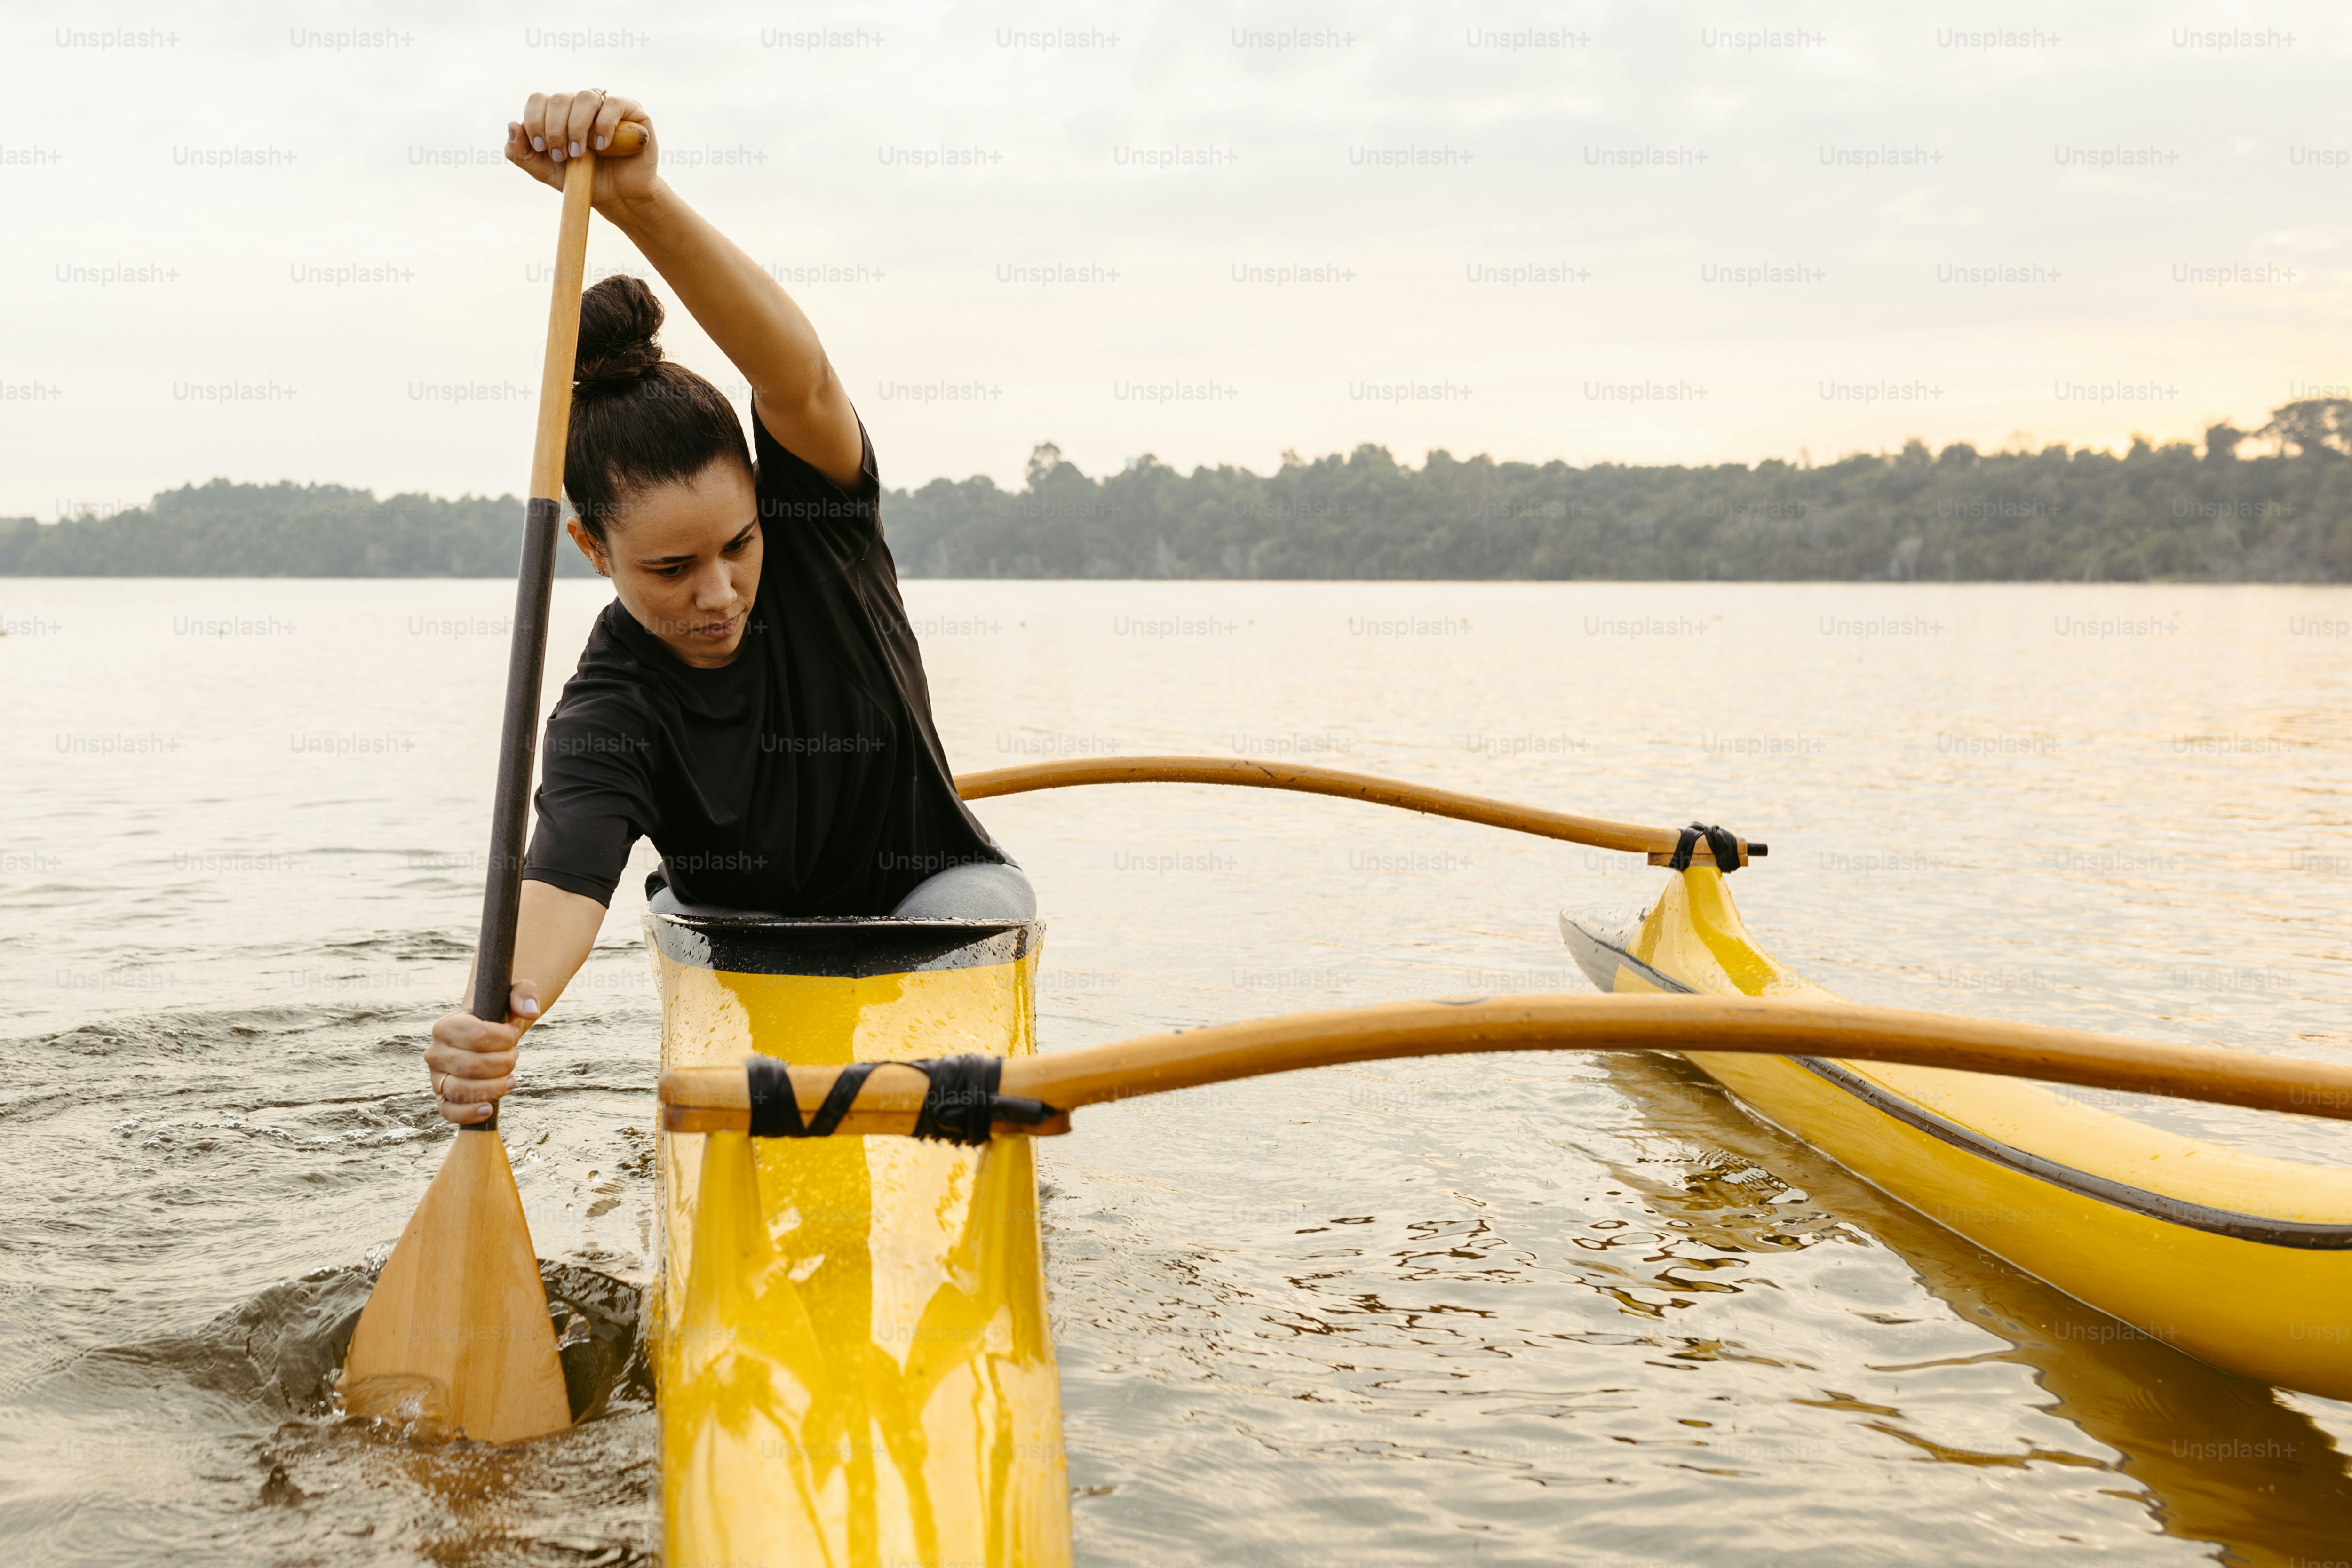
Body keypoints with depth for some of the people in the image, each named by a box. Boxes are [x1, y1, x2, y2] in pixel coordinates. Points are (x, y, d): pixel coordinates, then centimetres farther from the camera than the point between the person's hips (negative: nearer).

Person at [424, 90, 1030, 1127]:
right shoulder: (608, 712, -29)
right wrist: (498, 1017, -72)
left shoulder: (815, 524, -25)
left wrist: (641, 198, -64)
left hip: (933, 894, -1)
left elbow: (799, 377, -46)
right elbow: (567, 871, -48)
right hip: (741, 913, 2)